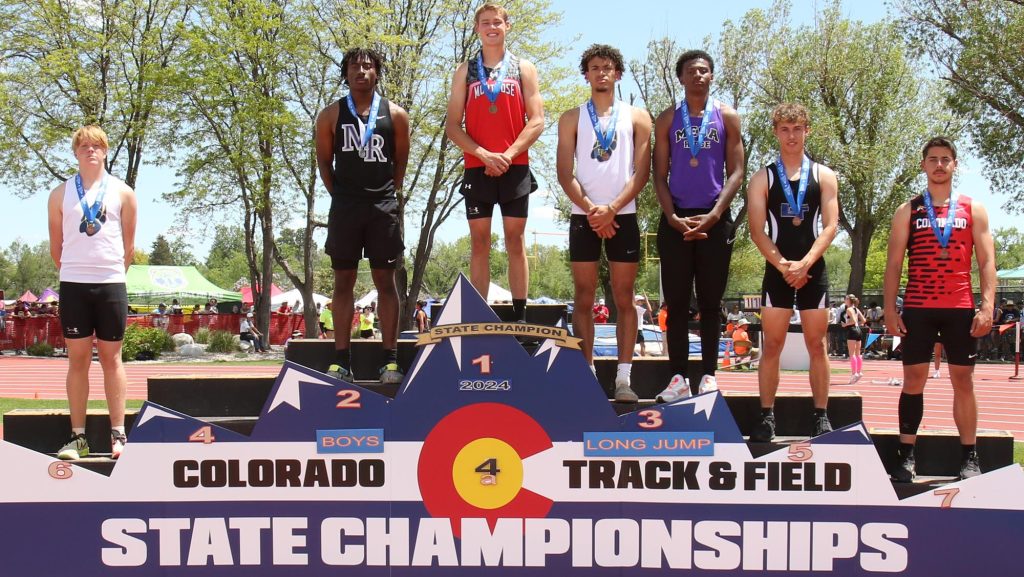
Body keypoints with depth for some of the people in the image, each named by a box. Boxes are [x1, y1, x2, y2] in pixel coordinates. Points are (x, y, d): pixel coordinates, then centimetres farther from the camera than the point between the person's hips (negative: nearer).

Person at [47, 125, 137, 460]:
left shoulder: (122, 193, 5)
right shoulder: (61, 194, 6)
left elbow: (128, 246, 9)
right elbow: (56, 246, 11)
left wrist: (111, 274, 9)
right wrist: (76, 271, 11)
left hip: (111, 284, -1)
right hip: (73, 284, 1)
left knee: (111, 358, 4)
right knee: (77, 359, 3)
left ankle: (118, 435, 8)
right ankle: (77, 437, 7)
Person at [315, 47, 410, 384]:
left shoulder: (395, 115, 5)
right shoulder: (330, 115, 6)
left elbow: (401, 162, 11)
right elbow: (324, 161, 11)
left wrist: (388, 194, 7)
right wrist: (340, 196, 6)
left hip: (383, 205, 0)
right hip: (344, 205, 1)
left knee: (385, 280, 0)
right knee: (343, 280, 2)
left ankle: (390, 359, 1)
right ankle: (341, 359, 4)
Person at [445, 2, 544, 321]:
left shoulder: (523, 68, 7)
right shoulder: (465, 71, 9)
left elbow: (536, 122, 0)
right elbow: (452, 125, 3)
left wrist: (507, 156, -12)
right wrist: (484, 154, -11)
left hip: (515, 168, -1)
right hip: (477, 169, 1)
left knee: (516, 242, 1)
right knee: (479, 243, 1)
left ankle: (520, 316, 2)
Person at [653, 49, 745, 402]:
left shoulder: (727, 117, 6)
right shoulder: (667, 120, 8)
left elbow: (736, 172, 1)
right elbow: (660, 175, 5)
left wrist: (713, 215, -11)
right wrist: (673, 217, -9)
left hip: (715, 219, -1)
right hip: (676, 219, 1)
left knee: (710, 302, 3)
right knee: (676, 302, 0)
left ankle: (709, 375, 7)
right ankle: (678, 377, 3)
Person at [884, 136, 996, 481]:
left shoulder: (973, 209, 8)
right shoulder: (907, 212, 9)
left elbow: (986, 261, 4)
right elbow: (894, 263, 7)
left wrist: (987, 306, -7)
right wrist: (890, 309, -2)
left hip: (961, 308, 0)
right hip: (917, 309, 0)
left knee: (963, 380, 4)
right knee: (913, 379, 1)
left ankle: (969, 459, 9)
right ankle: (906, 456, 5)